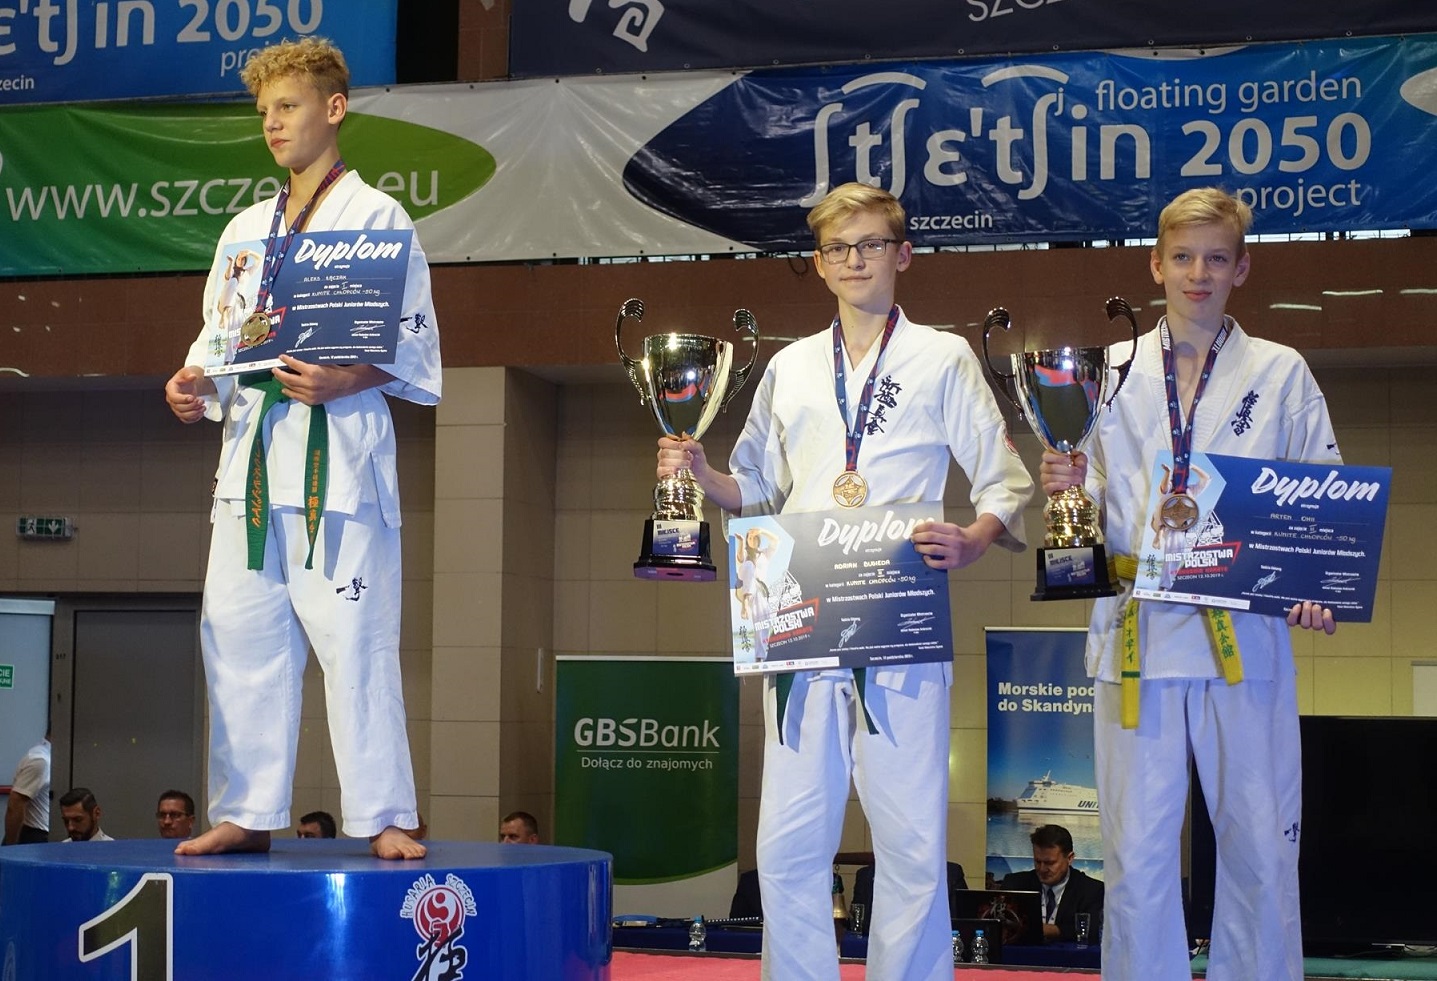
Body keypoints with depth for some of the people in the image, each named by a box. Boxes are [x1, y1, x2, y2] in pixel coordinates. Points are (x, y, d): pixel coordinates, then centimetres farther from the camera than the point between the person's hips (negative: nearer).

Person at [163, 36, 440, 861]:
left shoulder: (376, 217, 2)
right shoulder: (246, 229, 21)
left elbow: (415, 350, -3)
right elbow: (219, 337, 21)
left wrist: (342, 381, -19)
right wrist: (195, 384, 0)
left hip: (336, 450, -6)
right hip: (251, 450, 6)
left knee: (354, 637, -8)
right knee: (241, 632, 4)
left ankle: (385, 817, -2)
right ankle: (247, 814, 12)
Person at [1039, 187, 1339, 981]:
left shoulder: (1281, 373, 7)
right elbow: (1095, 510, 13)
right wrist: (1067, 488, -9)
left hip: (1246, 636, 0)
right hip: (1139, 630, 1)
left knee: (1260, 843, 3)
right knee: (1138, 850, 1)